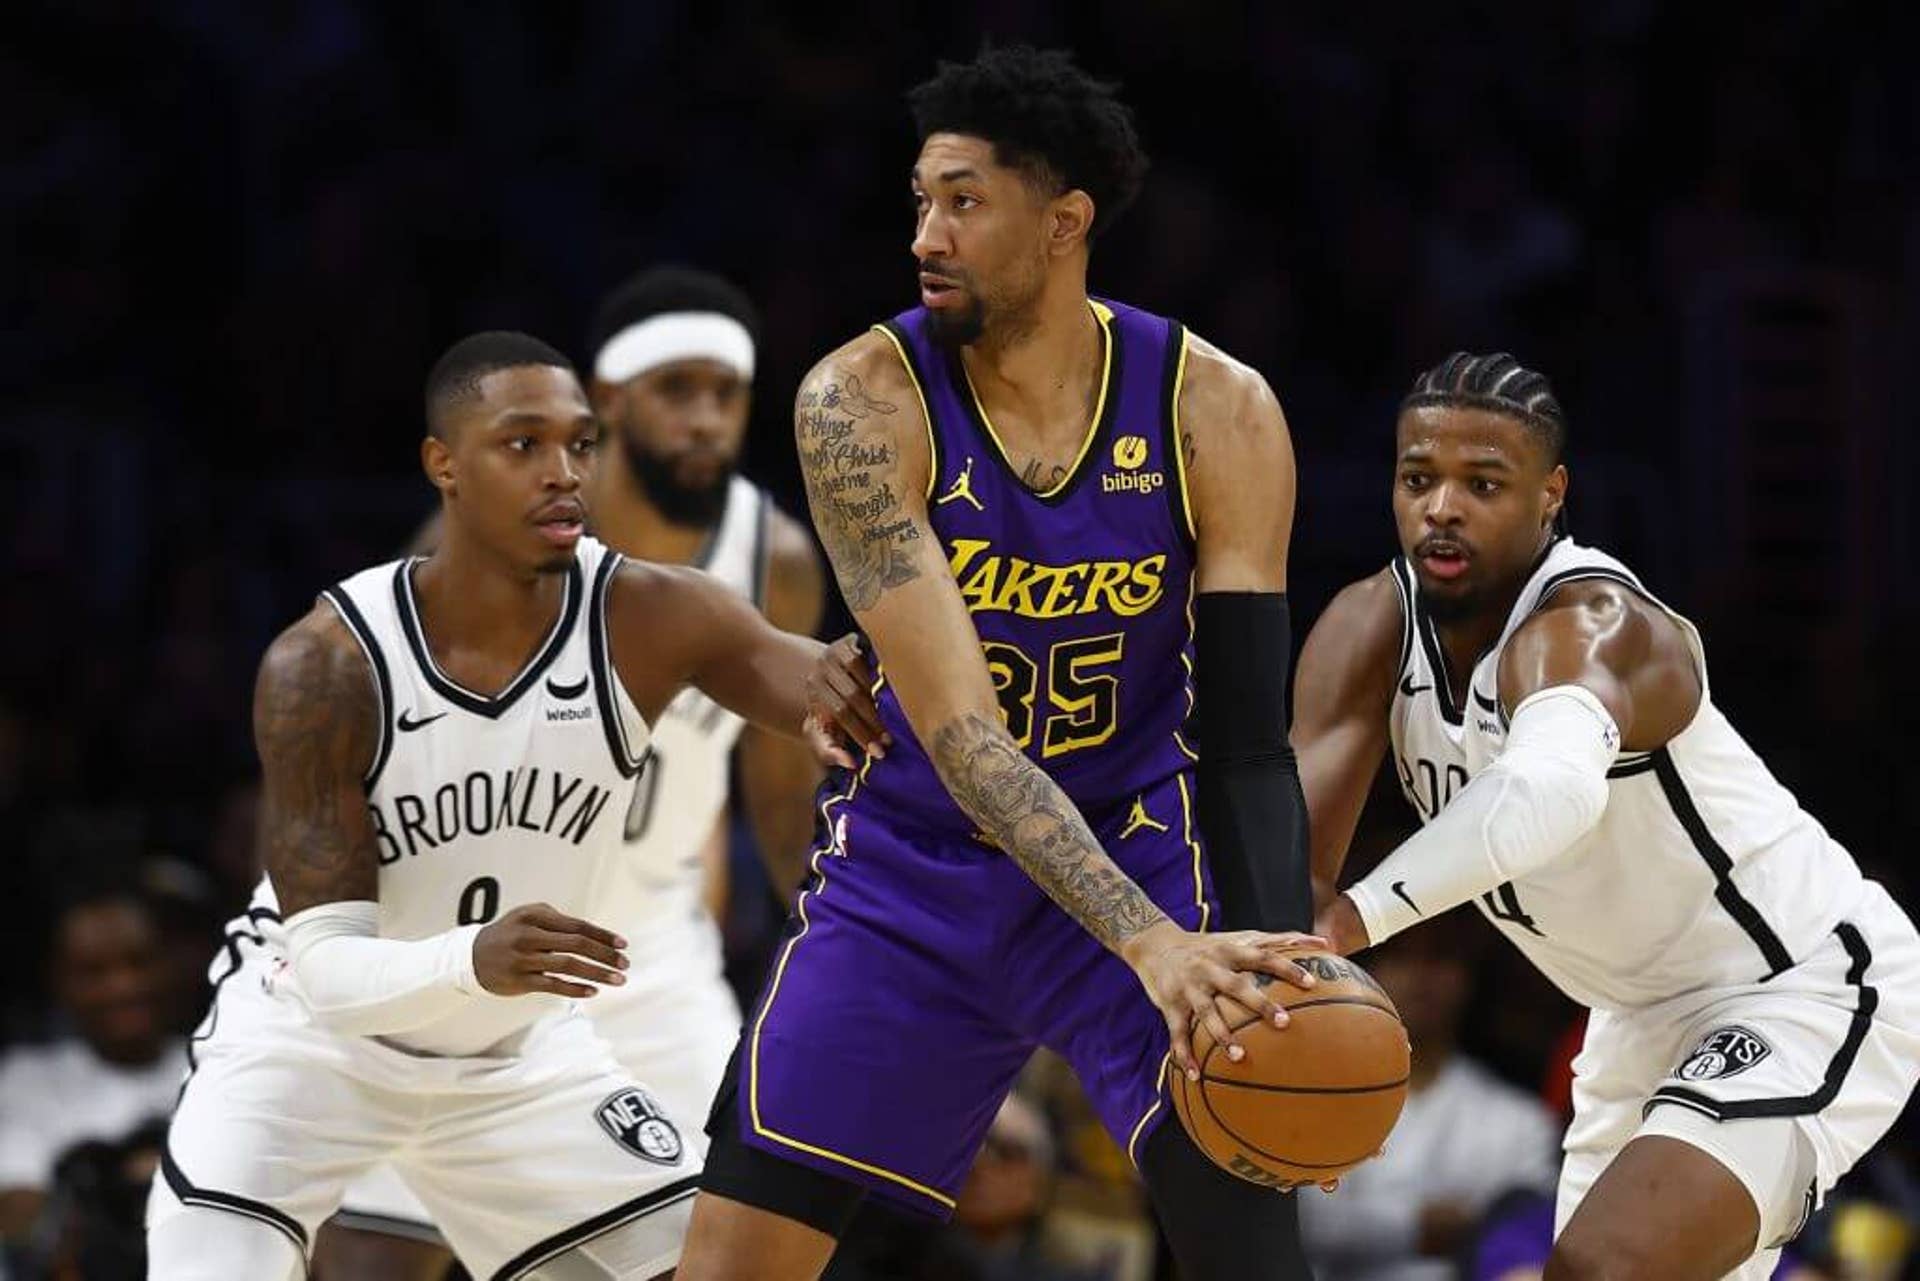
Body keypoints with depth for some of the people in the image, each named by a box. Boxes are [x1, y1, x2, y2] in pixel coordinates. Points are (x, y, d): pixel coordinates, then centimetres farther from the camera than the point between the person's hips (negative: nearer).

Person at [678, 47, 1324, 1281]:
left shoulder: (1217, 413, -15)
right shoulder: (861, 402, -19)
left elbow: (1245, 734, -11)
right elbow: (958, 731, -26)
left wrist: (1268, 960, -29)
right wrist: (1148, 943, -38)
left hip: (1139, 849, 0)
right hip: (916, 870, 0)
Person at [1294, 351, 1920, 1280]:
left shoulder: (1588, 626, -29)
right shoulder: (1370, 630, -8)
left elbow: (1554, 787, -53)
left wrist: (1351, 921, -59)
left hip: (1807, 986, -9)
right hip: (1650, 1018, 9)